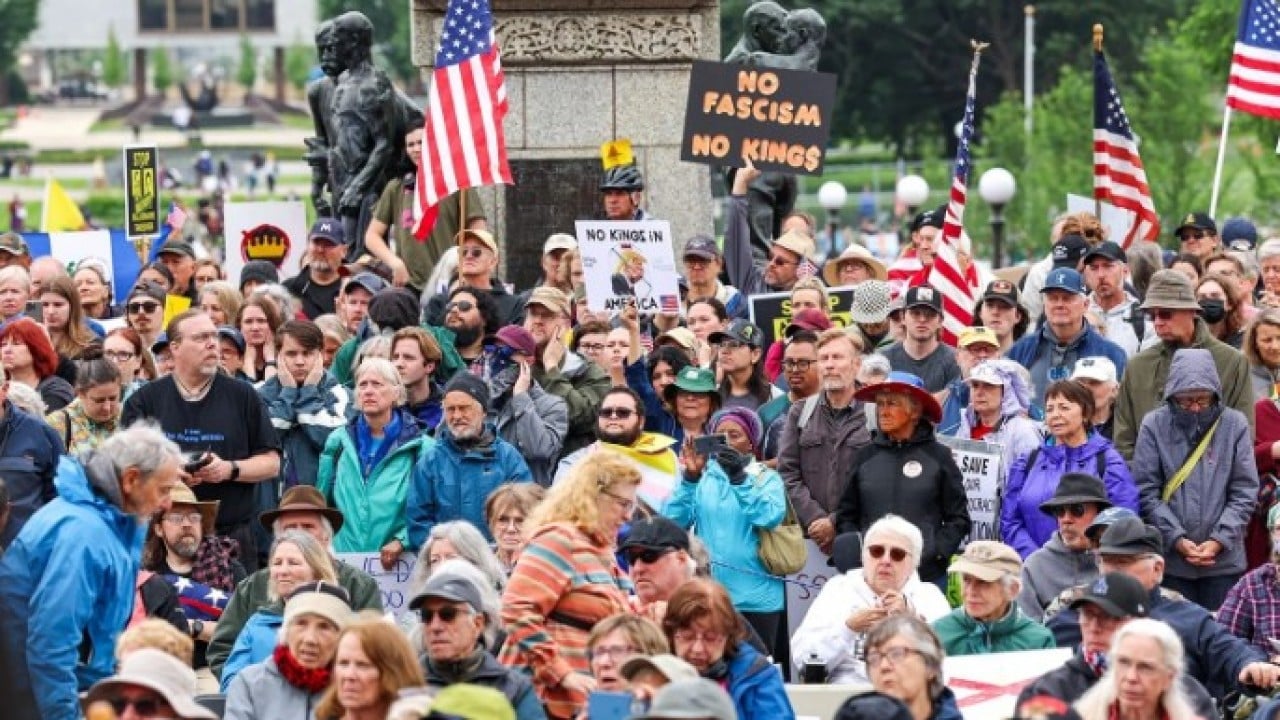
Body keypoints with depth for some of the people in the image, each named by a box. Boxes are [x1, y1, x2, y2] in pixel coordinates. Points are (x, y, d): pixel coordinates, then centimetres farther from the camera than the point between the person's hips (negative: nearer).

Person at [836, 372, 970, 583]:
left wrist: (932, 554, -7)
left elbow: (958, 519, 5)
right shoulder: (865, 458, 11)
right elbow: (846, 516, 16)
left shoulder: (938, 457, 4)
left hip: (926, 574, -2)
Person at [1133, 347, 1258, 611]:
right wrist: (1177, 539, -11)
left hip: (1225, 560, 1)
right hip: (1170, 560, -1)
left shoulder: (1234, 424, 1)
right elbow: (1146, 492, -3)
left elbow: (1244, 491, 0)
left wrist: (1220, 540, -10)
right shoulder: (1154, 425, -2)